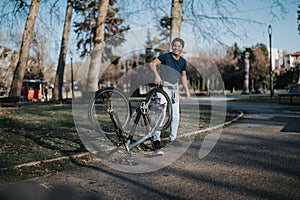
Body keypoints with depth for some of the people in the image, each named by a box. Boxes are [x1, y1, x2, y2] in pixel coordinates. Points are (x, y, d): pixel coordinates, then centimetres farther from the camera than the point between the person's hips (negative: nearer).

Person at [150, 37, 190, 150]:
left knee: (175, 116, 7)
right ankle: (156, 139, -12)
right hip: (164, 87, -6)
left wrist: (187, 90, 14)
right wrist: (157, 75, -25)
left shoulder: (183, 61, 9)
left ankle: (172, 139, 19)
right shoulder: (166, 56, -6)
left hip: (175, 89, 6)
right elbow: (152, 64, -11)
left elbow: (183, 76, 19)